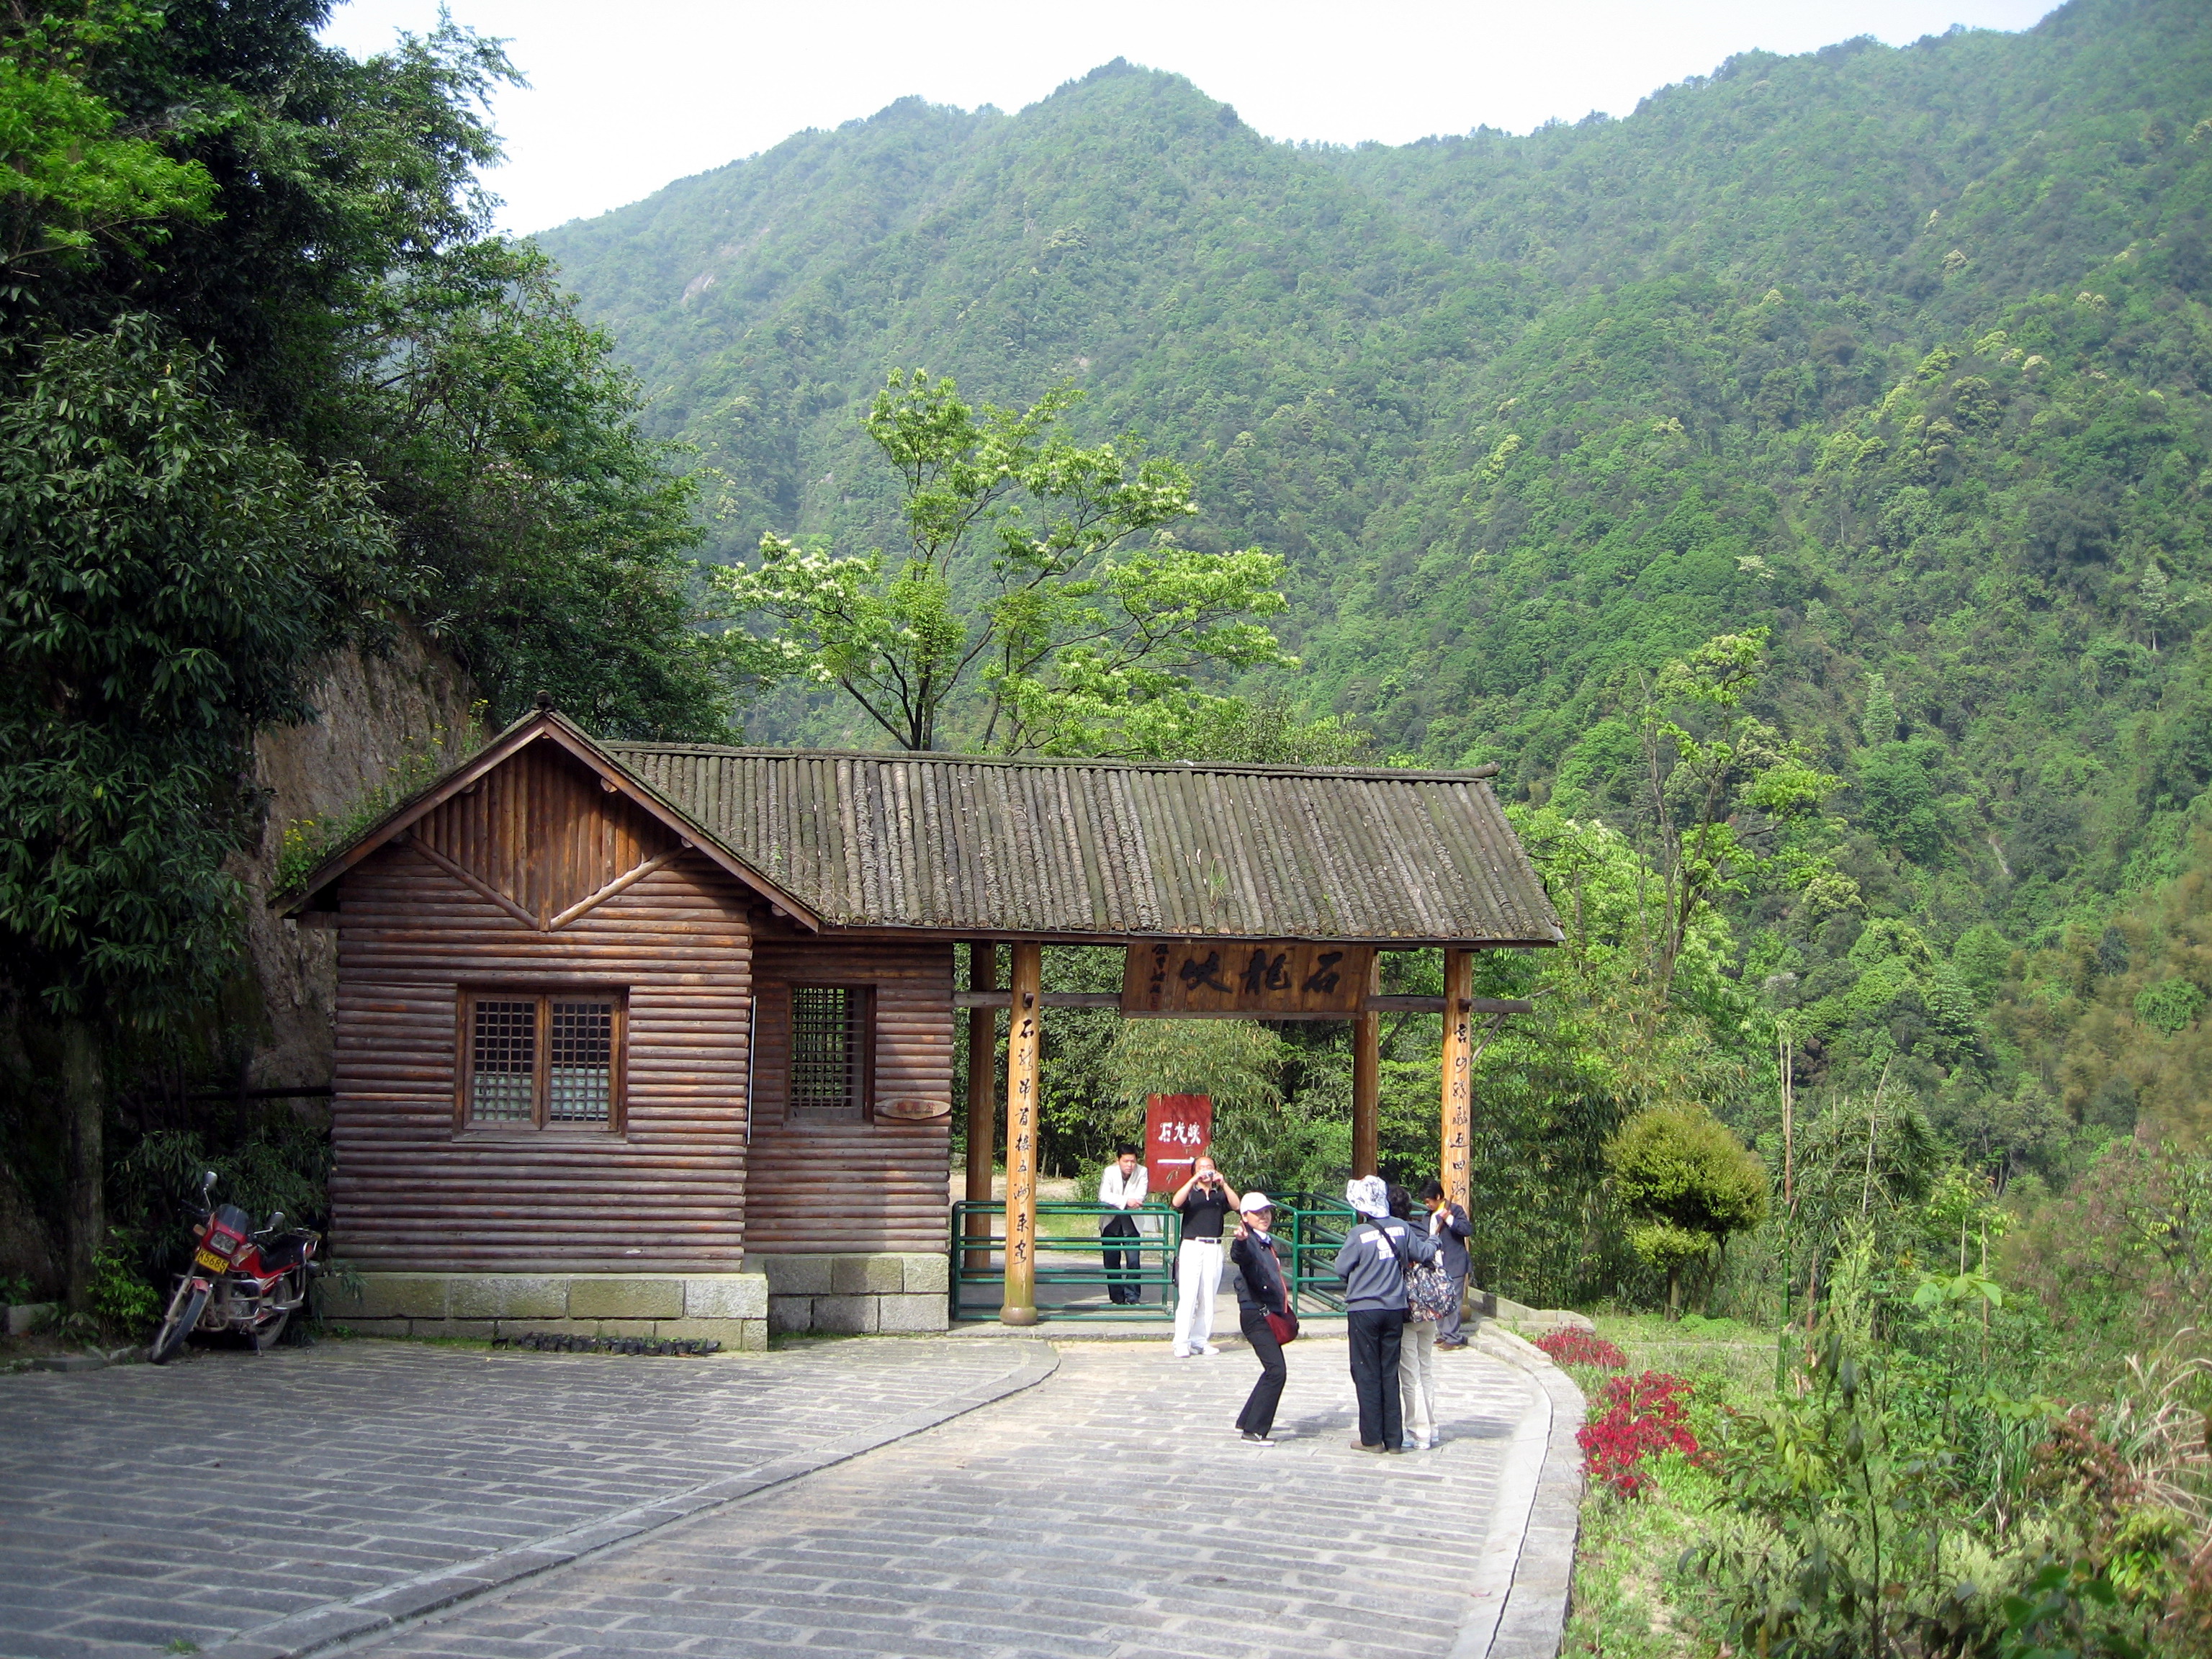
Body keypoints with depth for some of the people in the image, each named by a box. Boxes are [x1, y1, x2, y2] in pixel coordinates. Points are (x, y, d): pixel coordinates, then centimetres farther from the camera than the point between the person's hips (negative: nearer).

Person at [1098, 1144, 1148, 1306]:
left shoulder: (1142, 1172, -12)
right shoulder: (1110, 1171, -14)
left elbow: (1140, 1197, -18)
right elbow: (1103, 1196, -25)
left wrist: (1116, 1200, -26)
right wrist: (1126, 1201, -36)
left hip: (1130, 1224, 0)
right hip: (1111, 1222, 0)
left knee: (1134, 1261, -8)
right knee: (1112, 1261, 4)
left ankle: (1132, 1296, 1)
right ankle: (1117, 1297, 15)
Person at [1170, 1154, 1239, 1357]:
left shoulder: (1220, 1194, 14)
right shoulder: (1190, 1192, 7)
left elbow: (1236, 1205, -4)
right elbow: (1176, 1202, -14)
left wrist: (1223, 1183, -14)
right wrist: (1194, 1180, -19)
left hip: (1214, 1249, 3)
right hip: (1192, 1247, -3)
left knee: (1208, 1298, 4)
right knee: (1187, 1296, -8)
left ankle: (1201, 1340, 11)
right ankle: (1182, 1343, -9)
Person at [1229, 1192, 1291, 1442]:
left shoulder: (1269, 1242, 14)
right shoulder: (1249, 1242, -14)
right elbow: (1239, 1256, -40)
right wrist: (1240, 1242, -59)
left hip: (1271, 1315, 10)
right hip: (1256, 1315, -10)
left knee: (1274, 1370, 19)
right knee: (1276, 1370, -17)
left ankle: (1247, 1421, 30)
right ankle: (1254, 1430, -13)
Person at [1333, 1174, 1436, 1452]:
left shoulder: (1359, 1234, -15)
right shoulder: (1401, 1229, -3)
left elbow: (1342, 1269, -8)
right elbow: (1425, 1253, 4)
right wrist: (1433, 1241, 26)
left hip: (1363, 1310, -4)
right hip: (1394, 1309, 4)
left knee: (1367, 1374, 5)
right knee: (1390, 1374, 11)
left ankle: (1372, 1438, 7)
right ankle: (1394, 1439, 12)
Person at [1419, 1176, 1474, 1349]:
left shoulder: (1455, 1210, -8)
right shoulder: (1431, 1215, 16)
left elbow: (1468, 1229, -20)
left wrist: (1449, 1219, -25)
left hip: (1454, 1265, -8)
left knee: (1452, 1301, -8)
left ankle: (1454, 1338, -5)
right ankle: (1444, 1334, 18)